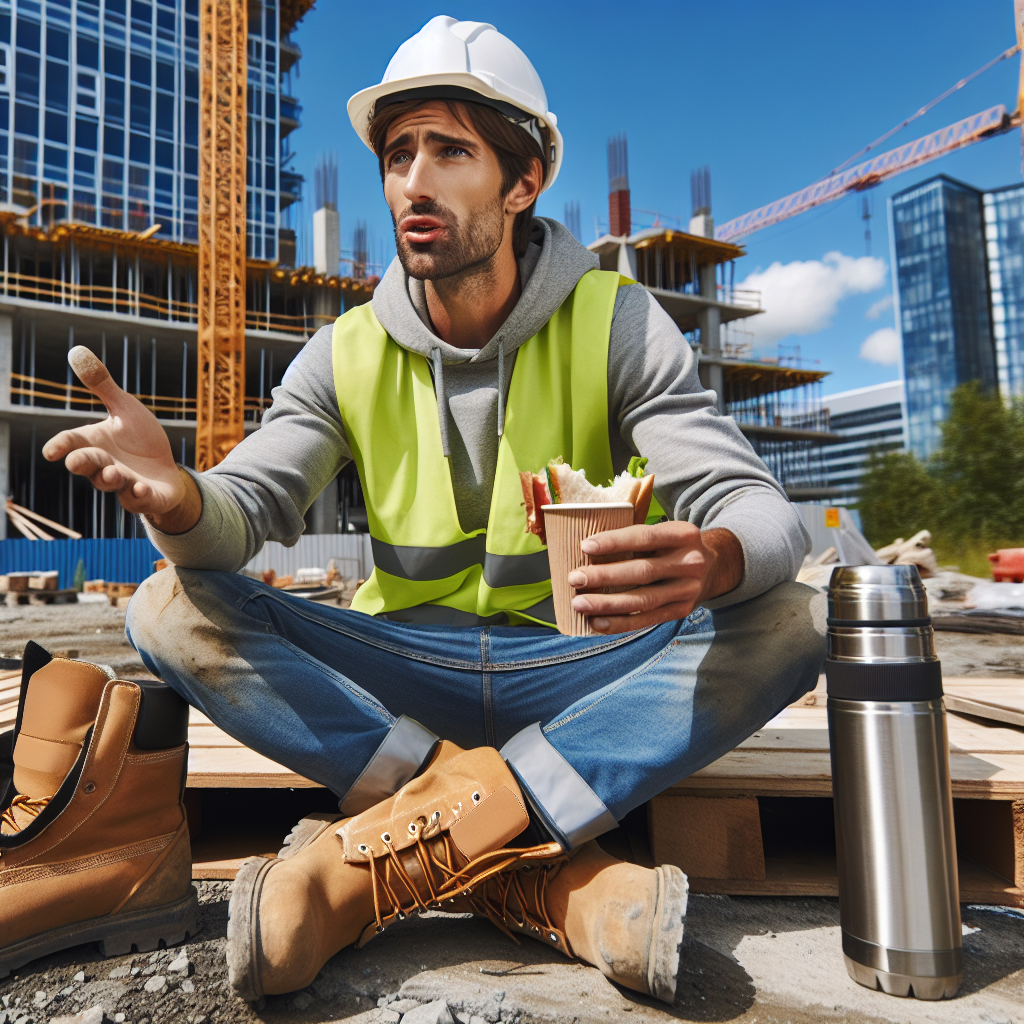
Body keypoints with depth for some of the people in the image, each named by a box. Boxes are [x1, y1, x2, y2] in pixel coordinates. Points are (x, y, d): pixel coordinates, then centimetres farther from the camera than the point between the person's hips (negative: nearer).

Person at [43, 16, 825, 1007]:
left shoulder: (615, 323, -7)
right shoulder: (349, 353, 0)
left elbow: (757, 505, -15)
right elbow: (249, 501, -7)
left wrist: (714, 558, -40)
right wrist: (177, 498, -32)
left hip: (577, 668, -1)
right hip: (404, 676, 2)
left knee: (790, 620, -25)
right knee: (171, 608, -19)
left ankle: (398, 852, -29)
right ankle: (543, 879, -26)